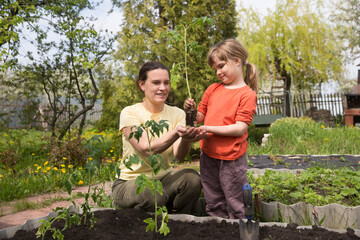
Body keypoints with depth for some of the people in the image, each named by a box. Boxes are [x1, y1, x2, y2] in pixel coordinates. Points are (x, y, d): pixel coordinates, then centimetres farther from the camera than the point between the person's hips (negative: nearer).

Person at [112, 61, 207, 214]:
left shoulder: (177, 114, 0)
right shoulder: (130, 113, -11)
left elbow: (179, 156, -15)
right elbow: (147, 149, -26)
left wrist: (186, 139, -37)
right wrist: (175, 133, -42)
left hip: (163, 178, 4)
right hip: (129, 182, -3)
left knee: (192, 178, -26)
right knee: (153, 196, -36)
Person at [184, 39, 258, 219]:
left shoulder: (247, 94, -8)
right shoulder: (213, 89, 9)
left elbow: (240, 128, -16)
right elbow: (201, 118, 14)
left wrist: (208, 129, -20)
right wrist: (191, 111, -7)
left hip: (231, 158, -6)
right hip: (208, 156, 6)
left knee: (236, 207, 5)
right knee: (213, 206, 17)